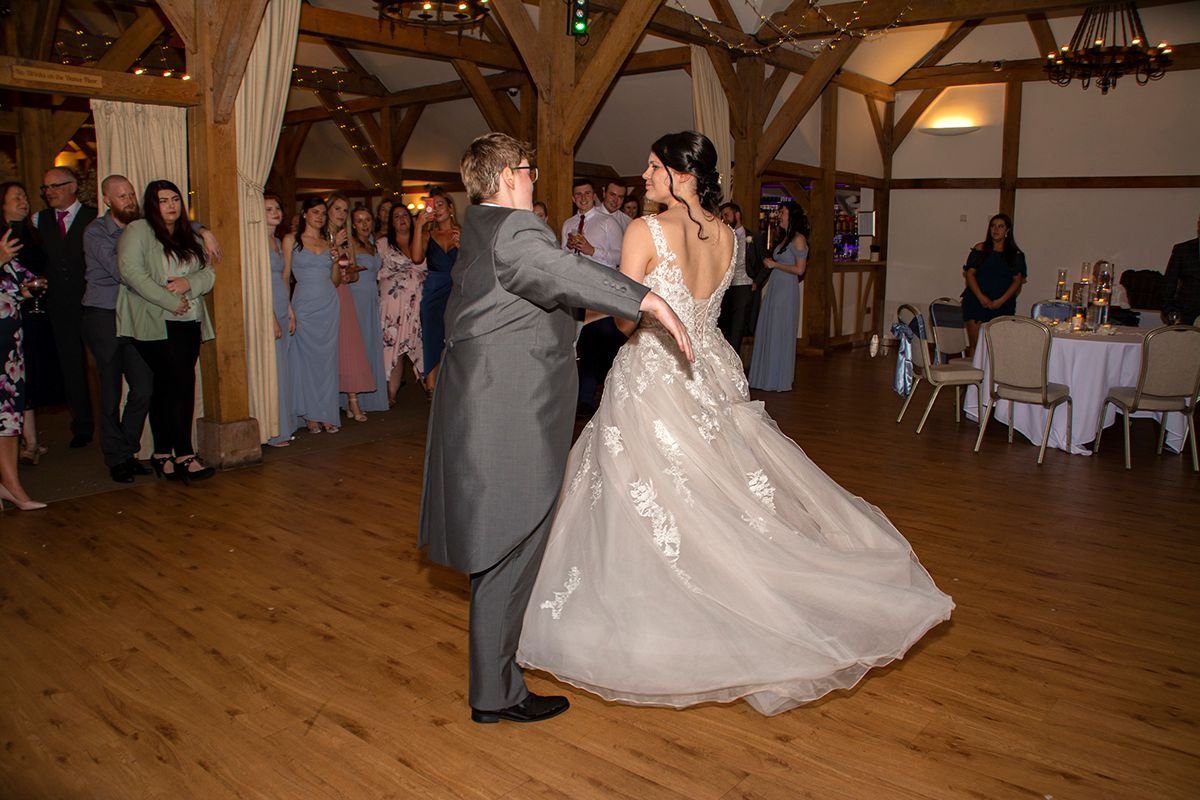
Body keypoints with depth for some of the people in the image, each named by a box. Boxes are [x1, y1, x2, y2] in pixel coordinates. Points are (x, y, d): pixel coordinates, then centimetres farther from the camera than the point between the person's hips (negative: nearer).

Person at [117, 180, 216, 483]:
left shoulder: (190, 237, 20)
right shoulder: (138, 231, -1)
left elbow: (209, 274, 13)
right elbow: (131, 272, -14)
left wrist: (190, 282, -9)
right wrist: (171, 302, -16)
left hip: (188, 324, 6)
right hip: (154, 324, -6)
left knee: (166, 387, 7)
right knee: (181, 384, -12)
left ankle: (163, 455, 12)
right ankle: (184, 455, -8)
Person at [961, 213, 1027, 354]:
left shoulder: (1016, 254, 8)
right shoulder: (980, 249, 8)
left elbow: (1018, 280, 2)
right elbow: (969, 274, 1)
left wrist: (1001, 300, -13)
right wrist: (981, 297, -13)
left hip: (1002, 306, 1)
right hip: (977, 303, 0)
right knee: (975, 344, -5)